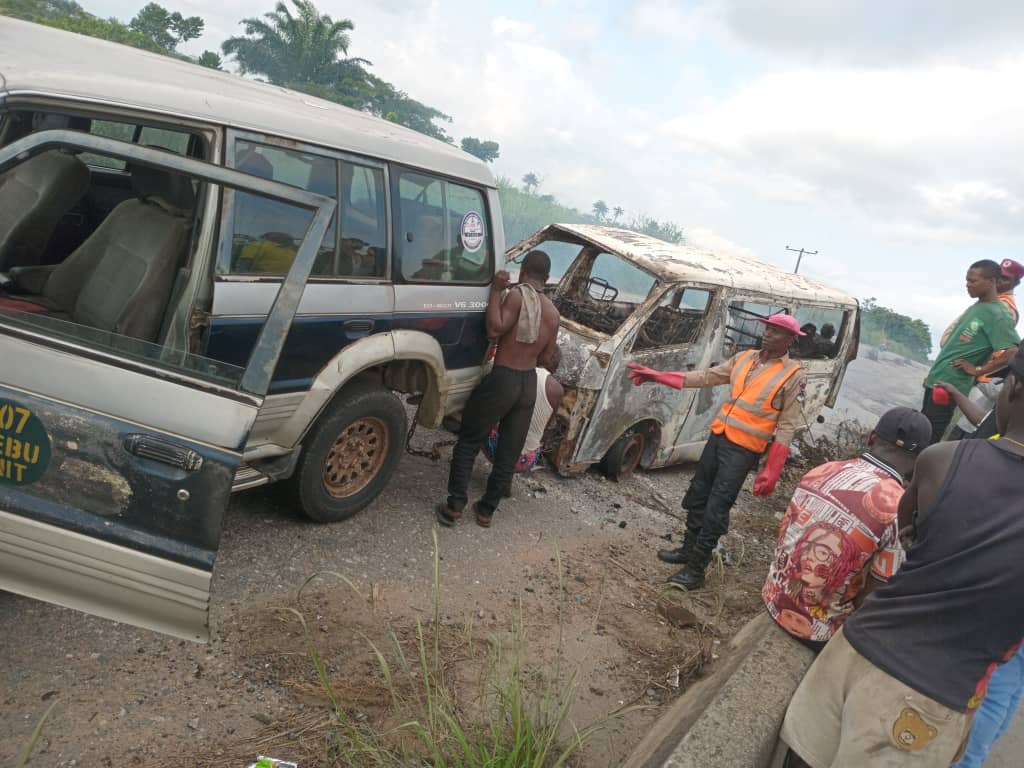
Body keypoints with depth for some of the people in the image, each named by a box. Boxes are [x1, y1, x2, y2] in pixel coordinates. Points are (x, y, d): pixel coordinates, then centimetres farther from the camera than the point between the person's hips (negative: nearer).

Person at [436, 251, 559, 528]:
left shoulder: (518, 294, -11)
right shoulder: (553, 313, 7)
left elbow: (494, 330, -21)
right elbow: (546, 360, 12)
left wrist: (496, 291, -14)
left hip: (502, 380, -6)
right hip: (529, 384, 6)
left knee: (467, 443, 7)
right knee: (509, 452, 12)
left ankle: (454, 506, 5)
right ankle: (486, 510, 20)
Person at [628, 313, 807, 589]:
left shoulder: (794, 376, -9)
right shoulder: (744, 357, 8)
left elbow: (786, 427, -10)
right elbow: (706, 377, 8)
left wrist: (771, 472, -15)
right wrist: (655, 375, 2)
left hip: (743, 450, -6)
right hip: (718, 436, 6)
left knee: (716, 509, -6)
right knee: (697, 496, 16)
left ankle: (696, 569, 4)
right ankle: (688, 549, 33)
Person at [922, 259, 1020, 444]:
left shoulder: (996, 314, -15)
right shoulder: (976, 306, 12)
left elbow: (1015, 352, -24)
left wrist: (978, 370, -17)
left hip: (949, 385, -9)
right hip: (936, 379, 9)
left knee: (929, 438, -5)